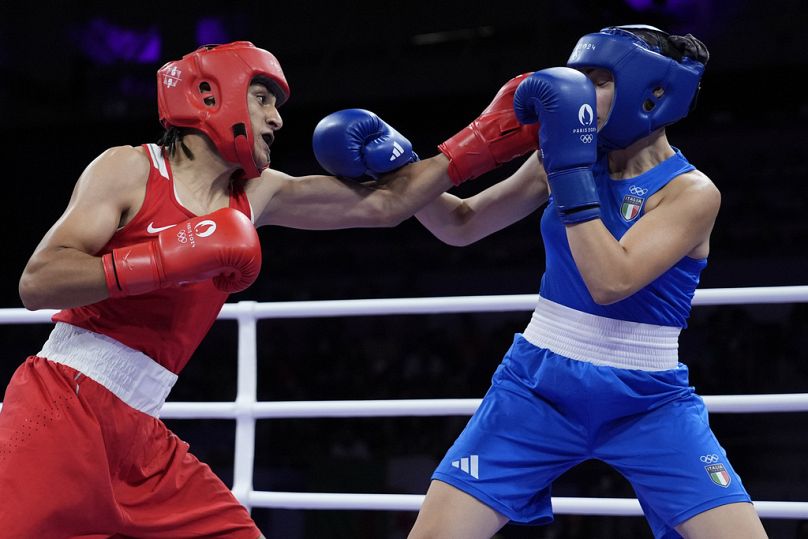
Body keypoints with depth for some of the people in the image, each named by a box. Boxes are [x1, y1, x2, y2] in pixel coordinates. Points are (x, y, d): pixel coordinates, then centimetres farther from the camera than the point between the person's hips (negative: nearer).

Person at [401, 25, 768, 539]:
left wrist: (571, 166, -27)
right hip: (538, 387, 3)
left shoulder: (692, 192, -12)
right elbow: (462, 225, 9)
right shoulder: (568, 155, 1)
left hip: (649, 404, -3)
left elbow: (610, 282, -26)